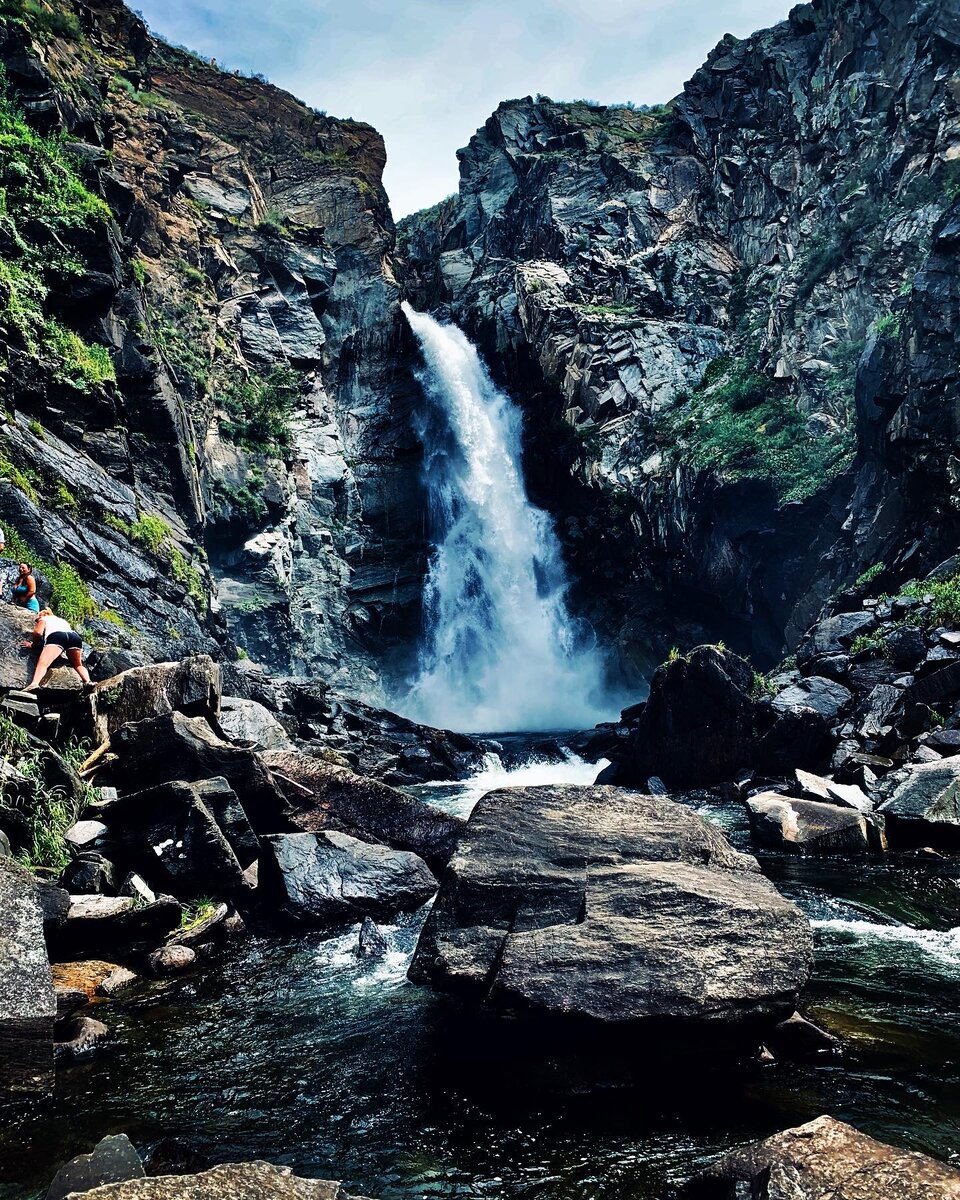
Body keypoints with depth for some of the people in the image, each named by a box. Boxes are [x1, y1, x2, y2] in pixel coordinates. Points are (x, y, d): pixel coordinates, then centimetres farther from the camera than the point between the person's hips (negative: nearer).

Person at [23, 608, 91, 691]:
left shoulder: (42, 619, 30)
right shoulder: (63, 620, 44)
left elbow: (38, 633, 11)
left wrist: (33, 645, 25)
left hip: (56, 636, -4)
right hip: (75, 636, 4)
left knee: (43, 662, -17)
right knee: (78, 665, 17)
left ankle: (34, 684, -43)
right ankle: (87, 682, -11)